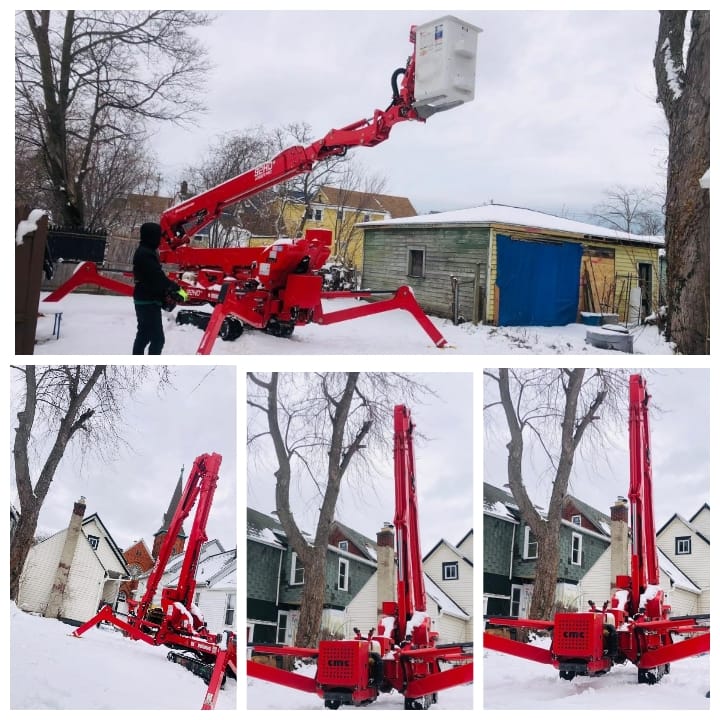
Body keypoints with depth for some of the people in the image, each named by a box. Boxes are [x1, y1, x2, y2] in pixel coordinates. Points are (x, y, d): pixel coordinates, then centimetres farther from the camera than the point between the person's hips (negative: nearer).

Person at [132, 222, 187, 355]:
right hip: (149, 302, -11)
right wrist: (177, 289, -19)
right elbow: (158, 277, -25)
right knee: (158, 338, -12)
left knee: (144, 335, 18)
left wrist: (168, 294, 7)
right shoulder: (146, 254, -18)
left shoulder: (145, 252, 14)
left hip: (145, 300, 11)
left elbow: (154, 277, 15)